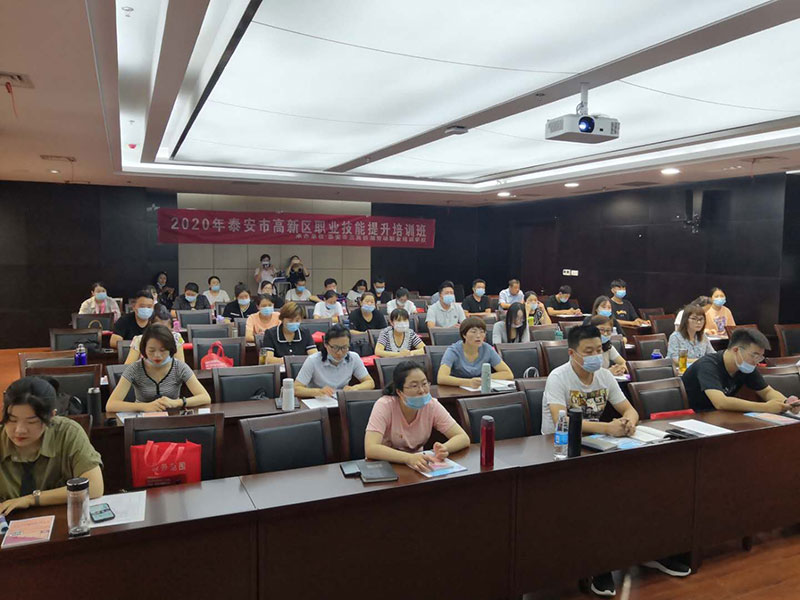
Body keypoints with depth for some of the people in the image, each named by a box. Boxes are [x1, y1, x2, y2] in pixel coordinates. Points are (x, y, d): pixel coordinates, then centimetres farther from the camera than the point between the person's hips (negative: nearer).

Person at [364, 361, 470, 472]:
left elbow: (464, 438, -10)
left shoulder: (432, 405, -10)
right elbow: (370, 449, -30)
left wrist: (444, 449, -30)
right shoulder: (384, 406, -19)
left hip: (416, 465, 4)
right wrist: (409, 458, -42)